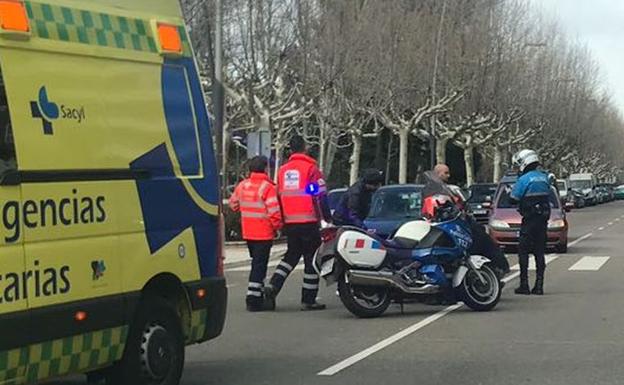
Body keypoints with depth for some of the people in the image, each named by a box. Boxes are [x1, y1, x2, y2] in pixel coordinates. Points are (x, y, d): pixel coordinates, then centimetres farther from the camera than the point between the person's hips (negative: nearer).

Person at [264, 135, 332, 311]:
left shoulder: (283, 170, 11)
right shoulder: (310, 168, -8)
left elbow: (279, 197, 16)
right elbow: (321, 196, -10)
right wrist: (328, 218, -2)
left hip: (289, 222, 6)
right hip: (309, 222, -6)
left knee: (291, 255, 18)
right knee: (312, 260, 2)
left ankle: (273, 286, 0)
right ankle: (308, 300, 3)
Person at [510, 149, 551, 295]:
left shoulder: (524, 179, -12)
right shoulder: (544, 177, 10)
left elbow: (513, 199, -9)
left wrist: (510, 193, 9)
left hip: (529, 219, -6)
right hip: (543, 218, 6)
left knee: (523, 251, 0)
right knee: (540, 252, 8)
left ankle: (524, 285, -4)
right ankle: (539, 285, 6)